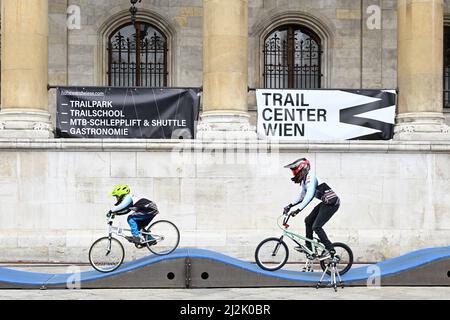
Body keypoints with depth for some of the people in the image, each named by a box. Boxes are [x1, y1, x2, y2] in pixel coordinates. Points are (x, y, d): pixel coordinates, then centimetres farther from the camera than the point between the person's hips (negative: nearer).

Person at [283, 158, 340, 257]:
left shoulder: (311, 178, -18)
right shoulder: (304, 180, 13)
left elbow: (309, 196, -28)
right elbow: (301, 196, 23)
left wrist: (298, 209, -31)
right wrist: (290, 205, 13)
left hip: (332, 203, -10)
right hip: (325, 203, 10)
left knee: (316, 226, -12)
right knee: (308, 221, 13)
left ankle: (330, 249, -6)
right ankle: (309, 246, 21)